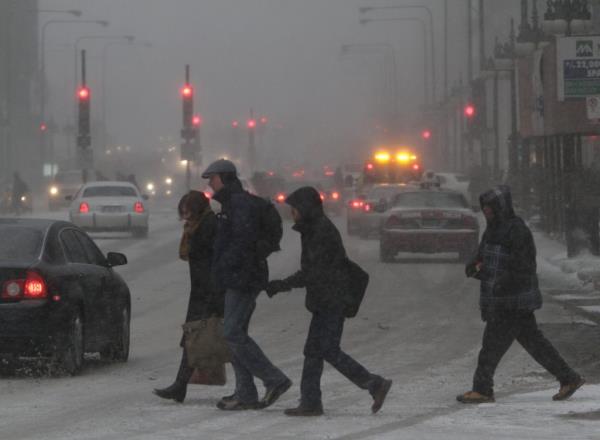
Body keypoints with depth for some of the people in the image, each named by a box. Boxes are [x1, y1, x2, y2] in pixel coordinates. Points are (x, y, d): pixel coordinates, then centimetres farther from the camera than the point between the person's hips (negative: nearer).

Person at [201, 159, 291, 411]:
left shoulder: (240, 203, -13)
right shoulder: (231, 204, 21)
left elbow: (243, 240, -23)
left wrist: (224, 265, -22)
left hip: (243, 278, -11)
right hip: (238, 279, 11)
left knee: (233, 333, -13)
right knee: (235, 334, 9)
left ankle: (274, 380, -11)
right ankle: (245, 395, 9)